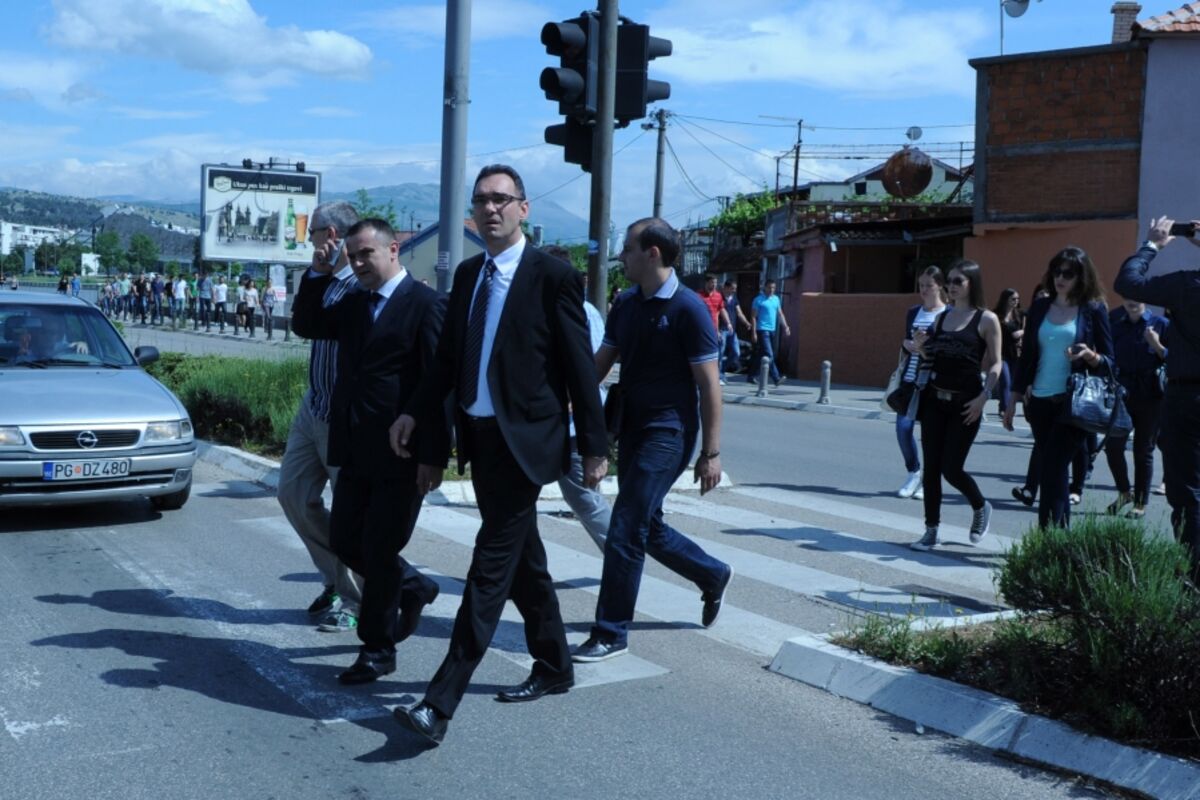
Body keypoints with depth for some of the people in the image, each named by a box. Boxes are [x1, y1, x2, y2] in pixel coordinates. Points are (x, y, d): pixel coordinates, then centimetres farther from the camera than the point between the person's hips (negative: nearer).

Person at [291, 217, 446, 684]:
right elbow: (306, 325, 15)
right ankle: (412, 587, 36)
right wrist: (319, 273, 1)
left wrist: (433, 456, -17)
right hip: (357, 452, 7)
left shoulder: (425, 305, -11)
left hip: (401, 454, -7)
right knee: (345, 541, 12)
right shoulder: (354, 304, 13)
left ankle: (378, 649, 18)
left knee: (379, 551, 2)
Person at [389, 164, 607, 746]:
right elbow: (449, 358, 14)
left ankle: (440, 704, -8)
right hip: (479, 437, 7)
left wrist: (593, 446, -8)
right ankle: (553, 669, 34)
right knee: (523, 562, 18)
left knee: (491, 569, -8)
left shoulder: (552, 276, -9)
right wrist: (416, 413, 2)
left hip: (522, 442, -7)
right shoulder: (467, 274, 11)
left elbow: (579, 366, -9)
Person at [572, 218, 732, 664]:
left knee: (626, 530, -8)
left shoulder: (688, 310, -13)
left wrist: (711, 452, -14)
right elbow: (600, 363, 12)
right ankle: (713, 576, 39)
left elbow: (709, 384, -13)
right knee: (648, 528, 16)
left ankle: (611, 634, 3)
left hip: (668, 432, -8)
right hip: (632, 427, 8)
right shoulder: (626, 305, 8)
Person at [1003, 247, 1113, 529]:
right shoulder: (1040, 308, 10)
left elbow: (1109, 362, 1)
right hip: (1040, 402, 4)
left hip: (1073, 402, -4)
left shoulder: (1093, 310, 0)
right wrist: (1013, 400, 11)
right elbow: (1027, 357, 13)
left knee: (1050, 471, -11)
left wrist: (1090, 356, -21)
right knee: (1054, 473, 9)